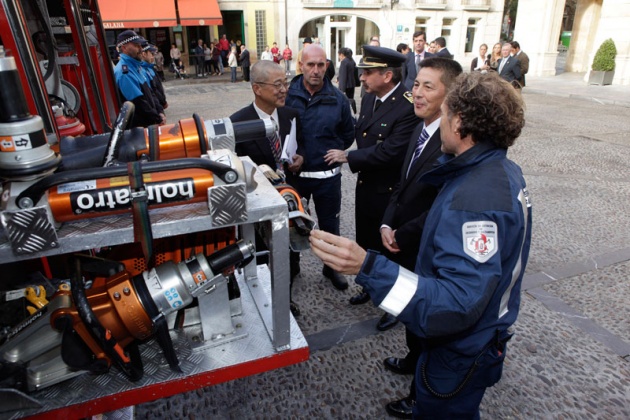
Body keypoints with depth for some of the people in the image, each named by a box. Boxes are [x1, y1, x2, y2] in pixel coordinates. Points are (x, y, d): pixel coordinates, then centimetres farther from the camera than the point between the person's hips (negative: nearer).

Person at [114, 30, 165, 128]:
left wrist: (160, 112, 2)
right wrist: (158, 119, -15)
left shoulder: (136, 66, 11)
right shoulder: (124, 72, -19)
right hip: (138, 126, -9)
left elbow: (150, 92, 15)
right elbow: (139, 103, -23)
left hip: (149, 123, 9)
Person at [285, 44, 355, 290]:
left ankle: (331, 267, 36)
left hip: (328, 175, 1)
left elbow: (348, 134, 9)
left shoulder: (338, 99, -3)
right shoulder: (287, 95, -7)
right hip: (294, 173, 0)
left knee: (330, 224, 14)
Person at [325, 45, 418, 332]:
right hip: (365, 185, 8)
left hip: (389, 192, -8)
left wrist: (348, 157, -18)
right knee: (366, 244, 23)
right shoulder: (369, 97, 2)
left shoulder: (409, 107, -24)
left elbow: (389, 152, -28)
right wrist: (360, 161, -3)